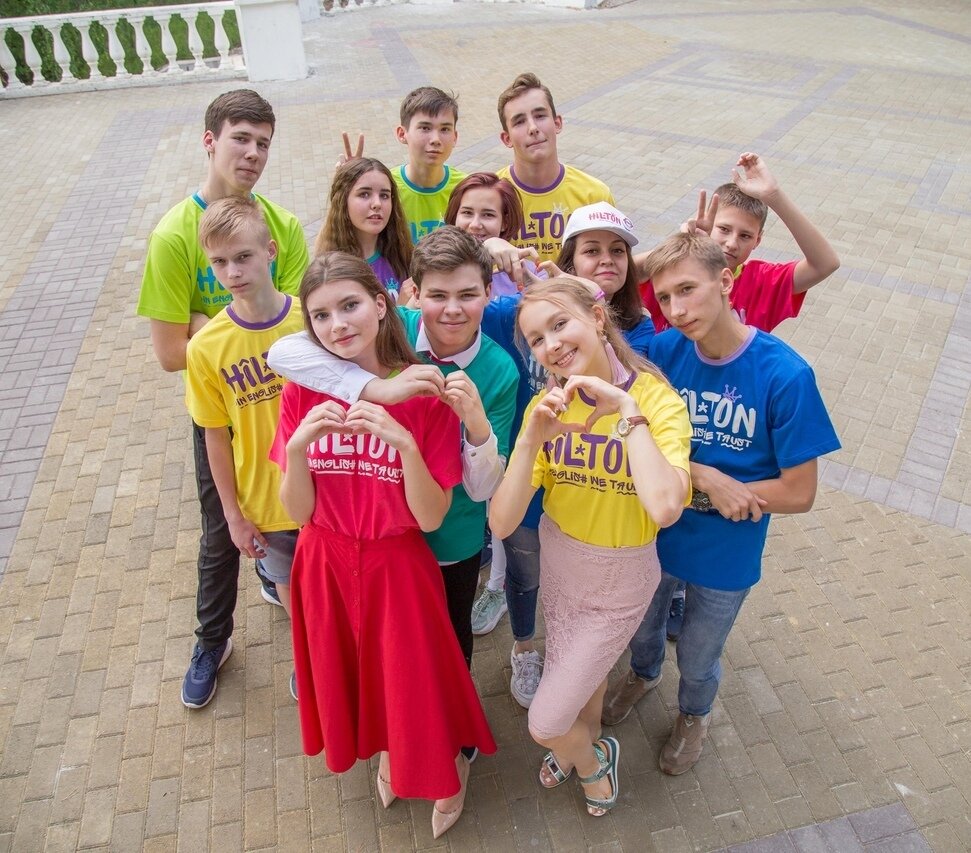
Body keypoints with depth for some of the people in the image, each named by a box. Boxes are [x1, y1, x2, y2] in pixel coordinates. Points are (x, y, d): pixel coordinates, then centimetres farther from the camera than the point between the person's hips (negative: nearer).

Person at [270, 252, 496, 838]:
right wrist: (298, 446, -25)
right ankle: (385, 750, 57)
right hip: (324, 566, 3)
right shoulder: (303, 391, -9)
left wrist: (404, 443, -32)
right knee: (349, 676, 24)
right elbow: (299, 512, -8)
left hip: (399, 568, -3)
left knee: (417, 682, 14)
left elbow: (431, 518, -17)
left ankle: (449, 765, 48)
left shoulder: (425, 393, -17)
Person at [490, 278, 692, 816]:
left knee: (545, 723, 4)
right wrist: (532, 439, -30)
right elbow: (501, 523, -18)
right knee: (578, 672, 28)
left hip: (619, 584, -4)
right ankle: (584, 746, 62)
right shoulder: (547, 407, -12)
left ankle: (592, 759, 40)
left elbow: (665, 508, -42)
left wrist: (625, 407, -35)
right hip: (558, 568, 4)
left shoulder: (657, 398, -23)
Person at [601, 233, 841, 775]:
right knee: (642, 627, 30)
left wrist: (686, 478, -22)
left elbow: (798, 493, -21)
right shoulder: (664, 350, -18)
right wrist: (706, 477, -29)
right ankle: (644, 674, 65)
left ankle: (695, 714, 58)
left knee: (698, 659, 24)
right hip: (653, 533, 3)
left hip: (727, 553, -2)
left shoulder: (785, 375, -26)